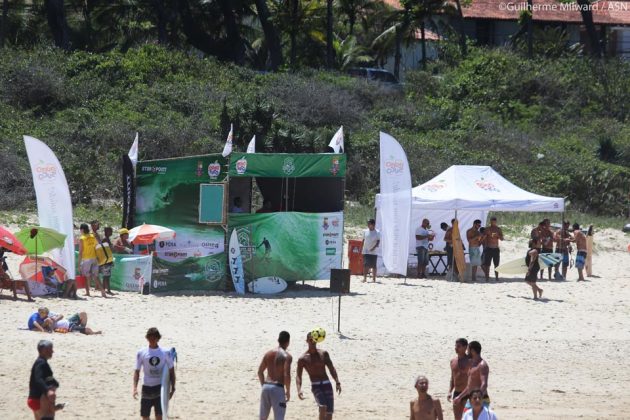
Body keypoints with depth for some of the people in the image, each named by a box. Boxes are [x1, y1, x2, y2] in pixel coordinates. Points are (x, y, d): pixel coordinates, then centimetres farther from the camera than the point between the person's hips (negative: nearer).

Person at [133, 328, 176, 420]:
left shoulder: (165, 353, 0)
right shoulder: (141, 353, -1)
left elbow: (171, 371, 7)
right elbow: (137, 371, 1)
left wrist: (172, 388, 0)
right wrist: (135, 388, -11)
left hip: (160, 387, -1)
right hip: (147, 387, 1)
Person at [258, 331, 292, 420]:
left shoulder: (268, 353, 11)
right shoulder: (287, 356, -8)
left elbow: (260, 371, 14)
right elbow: (286, 375, -16)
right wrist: (288, 391, -5)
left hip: (266, 387, 6)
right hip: (277, 388, -6)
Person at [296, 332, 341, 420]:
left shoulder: (324, 353, 7)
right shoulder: (303, 359, -3)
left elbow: (331, 368, 9)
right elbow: (298, 376, -5)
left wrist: (337, 382, -4)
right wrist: (299, 389, -21)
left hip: (327, 384, 4)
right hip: (316, 386, -4)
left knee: (329, 413, 2)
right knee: (323, 407, -28)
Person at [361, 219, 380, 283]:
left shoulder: (377, 233, -2)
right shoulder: (365, 231, 8)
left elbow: (378, 241, -8)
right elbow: (363, 241, 13)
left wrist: (374, 247, -23)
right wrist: (361, 249, 10)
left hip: (374, 252, -2)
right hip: (366, 251, 2)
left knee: (373, 266, 2)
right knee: (365, 265, -7)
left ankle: (374, 279, 9)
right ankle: (365, 278, -8)